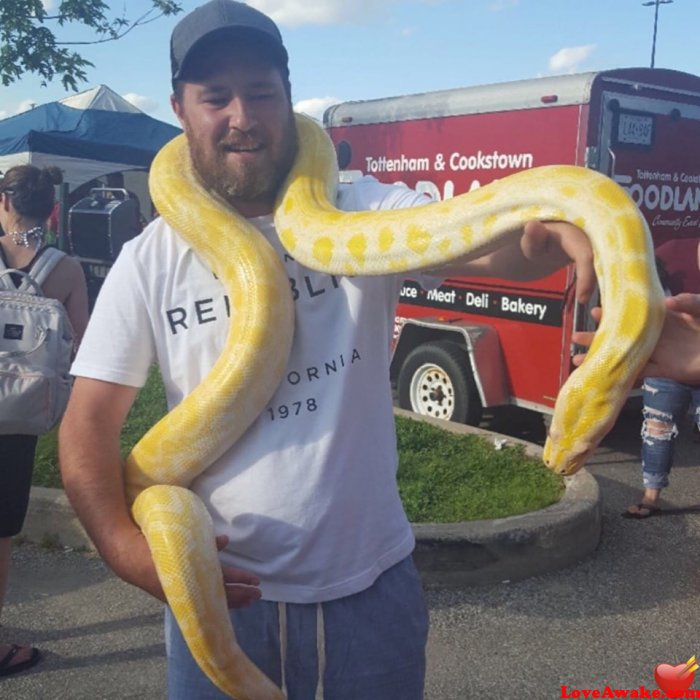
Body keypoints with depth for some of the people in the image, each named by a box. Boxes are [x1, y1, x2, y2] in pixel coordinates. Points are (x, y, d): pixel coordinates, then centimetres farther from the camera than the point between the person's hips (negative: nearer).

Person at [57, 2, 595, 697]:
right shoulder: (149, 261, -3)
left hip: (373, 586, 0)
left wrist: (550, 227, -45)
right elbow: (89, 422, -3)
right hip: (220, 592, 1)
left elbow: (482, 240, -21)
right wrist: (126, 549, -19)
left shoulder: (362, 215, -5)